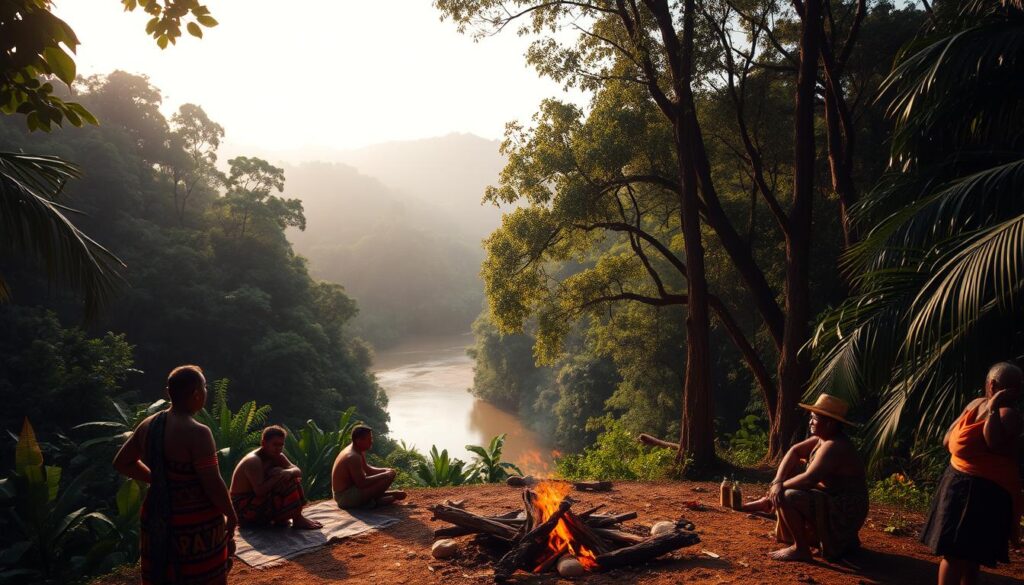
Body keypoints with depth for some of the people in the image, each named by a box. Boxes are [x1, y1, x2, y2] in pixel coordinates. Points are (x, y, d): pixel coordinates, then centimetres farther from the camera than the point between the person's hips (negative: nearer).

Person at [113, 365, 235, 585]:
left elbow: (122, 462, 15)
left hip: (157, 522, 7)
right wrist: (231, 516, -7)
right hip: (197, 525, -7)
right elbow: (213, 485, -22)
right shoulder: (197, 433, -22)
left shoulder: (149, 425, 1)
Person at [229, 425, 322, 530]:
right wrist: (278, 477, -32)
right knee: (287, 484, -23)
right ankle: (298, 521, -14)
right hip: (245, 508, -9)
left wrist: (289, 472, -27)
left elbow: (298, 471, -5)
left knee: (294, 479, -1)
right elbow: (260, 491, -34)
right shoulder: (253, 461, -23)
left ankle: (281, 519, -3)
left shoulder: (277, 457, 4)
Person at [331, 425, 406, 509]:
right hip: (347, 497, -11)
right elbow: (362, 483, -29)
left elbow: (368, 469, 19)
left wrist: (385, 470, 3)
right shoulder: (353, 457, -24)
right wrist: (385, 474, -21)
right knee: (389, 477, -18)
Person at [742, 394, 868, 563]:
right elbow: (794, 451, 4)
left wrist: (781, 486, -19)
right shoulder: (823, 437, 2)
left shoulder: (834, 447, -28)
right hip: (829, 498, 10)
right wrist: (777, 481, -9)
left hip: (842, 515, -10)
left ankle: (801, 549, -11)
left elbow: (808, 480, -35)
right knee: (792, 469, 13)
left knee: (786, 497, -26)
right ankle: (768, 503, 21)